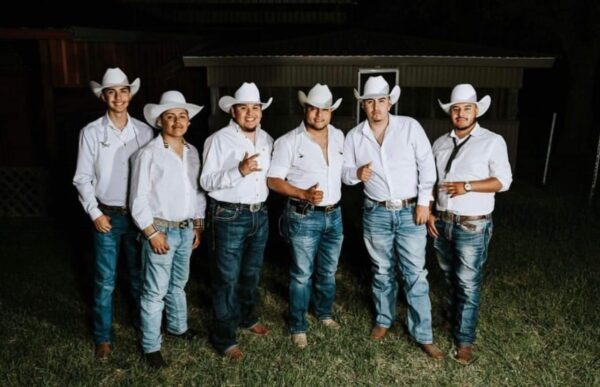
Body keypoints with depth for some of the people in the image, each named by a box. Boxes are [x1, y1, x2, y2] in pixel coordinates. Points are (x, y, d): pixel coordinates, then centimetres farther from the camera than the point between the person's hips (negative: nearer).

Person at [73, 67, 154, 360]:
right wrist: (95, 213, -6)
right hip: (107, 215, -2)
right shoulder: (91, 132, -4)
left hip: (139, 214, 2)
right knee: (105, 281, 3)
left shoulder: (144, 131, 1)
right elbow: (82, 178, -1)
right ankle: (103, 338, 20)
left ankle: (142, 321, 35)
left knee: (139, 274, 15)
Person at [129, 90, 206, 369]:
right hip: (161, 230, -6)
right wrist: (152, 233, -15)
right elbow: (138, 199, -13)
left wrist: (198, 225, 11)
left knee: (179, 283, 22)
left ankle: (178, 326, 42)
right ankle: (150, 346, 17)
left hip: (186, 229, 6)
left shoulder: (192, 152, 6)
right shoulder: (149, 153, -13)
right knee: (155, 290, 3)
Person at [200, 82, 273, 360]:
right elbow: (206, 181, -16)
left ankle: (247, 317, 42)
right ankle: (224, 337, 17)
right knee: (227, 278, 2)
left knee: (252, 273, 21)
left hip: (259, 214, 6)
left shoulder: (266, 139, 8)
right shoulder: (219, 140, -11)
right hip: (229, 216, -6)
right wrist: (240, 171, -27)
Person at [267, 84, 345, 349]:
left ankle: (325, 313, 41)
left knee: (328, 271, 19)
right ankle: (298, 327, 22)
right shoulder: (289, 142, -11)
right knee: (302, 274, 5)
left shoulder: (339, 137, 5)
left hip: (334, 215, 5)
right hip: (304, 217, -5)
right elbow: (273, 180, -12)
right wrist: (304, 194, -22)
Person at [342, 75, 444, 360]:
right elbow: (344, 173, 6)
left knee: (415, 274, 2)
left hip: (410, 211, -2)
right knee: (382, 271, 16)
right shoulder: (354, 136, 1)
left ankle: (423, 335, 15)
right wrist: (356, 173, -17)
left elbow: (427, 165, -5)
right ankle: (384, 320, 36)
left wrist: (424, 201, -9)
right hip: (376, 213, 2)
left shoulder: (410, 126, -6)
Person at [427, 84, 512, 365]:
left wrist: (467, 186, -18)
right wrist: (429, 212, 3)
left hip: (472, 226, -4)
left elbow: (503, 181, -8)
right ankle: (454, 316, 42)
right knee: (450, 277, 20)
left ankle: (464, 341, 12)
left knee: (468, 284, 1)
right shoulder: (440, 143, 8)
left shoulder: (492, 141, -5)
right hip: (442, 222, 5)